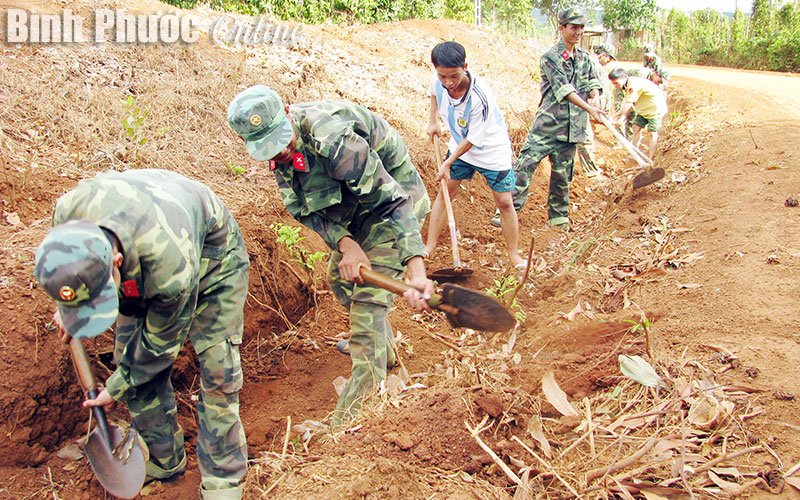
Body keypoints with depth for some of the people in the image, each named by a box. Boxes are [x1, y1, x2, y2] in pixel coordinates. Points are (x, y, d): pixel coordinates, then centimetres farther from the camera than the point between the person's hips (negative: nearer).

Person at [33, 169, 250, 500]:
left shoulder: (173, 268, -46)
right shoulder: (68, 210, -33)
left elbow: (162, 340, -24)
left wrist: (117, 388, -10)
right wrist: (65, 307, 7)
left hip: (211, 252, -5)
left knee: (216, 368, -13)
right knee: (129, 353, 4)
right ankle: (163, 462, 22)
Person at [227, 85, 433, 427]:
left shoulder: (331, 139, -37)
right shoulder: (280, 154, -11)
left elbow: (391, 201, -37)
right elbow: (307, 210, -8)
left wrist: (416, 271, -47)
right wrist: (345, 244, -29)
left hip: (392, 197, -8)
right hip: (354, 210, 9)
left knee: (368, 294, -15)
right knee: (340, 277, 20)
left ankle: (363, 392, -6)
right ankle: (383, 347, 43)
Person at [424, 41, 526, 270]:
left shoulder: (480, 98, -37)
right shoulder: (437, 80, -19)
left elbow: (473, 140, -26)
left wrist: (447, 164, -18)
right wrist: (433, 120, 8)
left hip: (492, 150, -5)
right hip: (459, 145, 5)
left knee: (504, 202, -2)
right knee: (445, 192, 5)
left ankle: (514, 254, 13)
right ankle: (429, 247, 14)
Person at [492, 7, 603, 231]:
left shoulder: (584, 57, 13)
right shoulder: (550, 57, -7)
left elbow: (594, 82, 8)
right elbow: (564, 89, -16)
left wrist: (595, 98, -16)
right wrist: (589, 109, -23)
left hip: (571, 128, 5)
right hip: (547, 124, -5)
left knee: (562, 175, 10)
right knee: (524, 166, -9)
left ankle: (558, 218, 22)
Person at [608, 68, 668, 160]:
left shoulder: (634, 85, -31)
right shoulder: (626, 86, 0)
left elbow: (628, 104, -32)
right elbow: (629, 104, -2)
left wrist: (614, 117, -30)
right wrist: (623, 117, -15)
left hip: (655, 107, -9)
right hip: (643, 109, 9)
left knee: (653, 132, -6)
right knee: (636, 127, 6)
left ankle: (650, 159, -3)